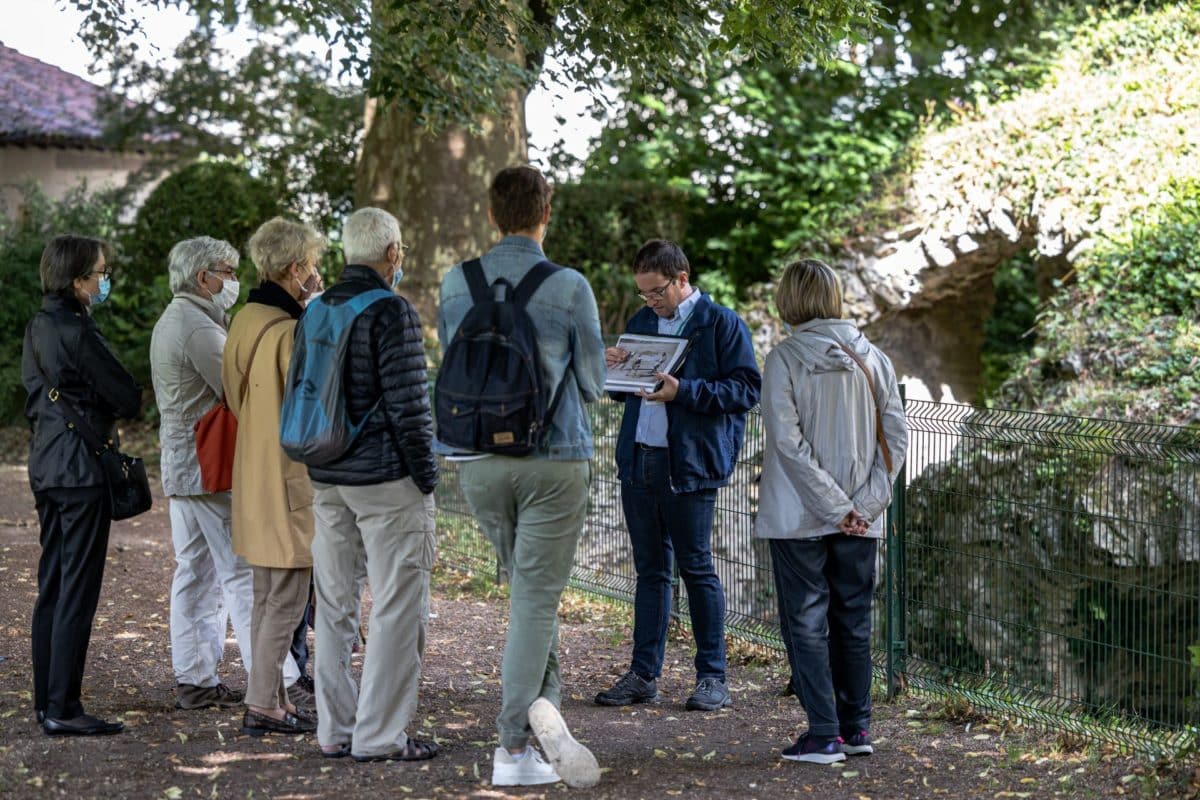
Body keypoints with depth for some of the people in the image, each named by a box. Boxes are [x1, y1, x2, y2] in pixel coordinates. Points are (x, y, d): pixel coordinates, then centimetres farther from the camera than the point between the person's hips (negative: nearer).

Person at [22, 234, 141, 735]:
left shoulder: (38, 328, 11)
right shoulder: (77, 331, -16)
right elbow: (127, 398, -13)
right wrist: (109, 416, 10)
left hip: (46, 461, 9)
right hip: (81, 465, -9)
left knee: (52, 585, 13)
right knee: (78, 587, -5)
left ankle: (47, 701, 18)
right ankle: (62, 709, -4)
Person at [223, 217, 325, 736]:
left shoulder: (246, 321, 9)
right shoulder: (290, 332, -19)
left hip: (254, 477, 10)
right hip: (291, 481, -10)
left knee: (266, 598, 15)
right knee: (287, 601, -4)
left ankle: (271, 698, 20)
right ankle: (263, 705, -2)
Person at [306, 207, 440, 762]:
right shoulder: (391, 312, -12)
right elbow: (407, 404, -16)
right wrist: (426, 477, -8)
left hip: (327, 480, 8)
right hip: (386, 483, -8)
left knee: (335, 606, 12)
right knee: (396, 608, -2)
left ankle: (334, 731, 17)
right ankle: (380, 736, -1)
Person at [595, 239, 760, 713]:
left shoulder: (721, 324, -4)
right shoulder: (640, 323, 17)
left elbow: (747, 389, -12)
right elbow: (622, 390, 24)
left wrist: (683, 391, -21)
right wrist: (613, 367, 1)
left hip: (690, 465, -6)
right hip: (638, 460, 6)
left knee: (696, 569, -1)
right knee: (650, 569, 10)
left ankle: (713, 678, 8)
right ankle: (643, 676, 15)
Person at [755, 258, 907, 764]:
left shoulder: (785, 360, -10)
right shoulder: (872, 359, 3)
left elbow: (788, 441, -17)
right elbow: (896, 437, 0)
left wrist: (834, 505, -14)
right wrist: (864, 503, -2)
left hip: (799, 516, -4)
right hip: (860, 520, 4)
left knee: (806, 621, 3)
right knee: (852, 620, 14)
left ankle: (824, 735, 0)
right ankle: (856, 728, 19)